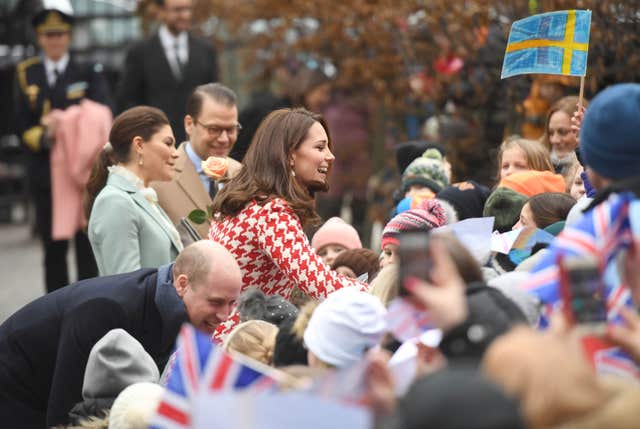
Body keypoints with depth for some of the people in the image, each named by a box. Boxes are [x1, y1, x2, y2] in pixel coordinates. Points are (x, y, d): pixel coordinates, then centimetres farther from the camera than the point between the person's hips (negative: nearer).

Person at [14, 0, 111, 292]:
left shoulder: (89, 72, 5)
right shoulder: (26, 75, 9)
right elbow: (23, 128, 3)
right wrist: (44, 137, -17)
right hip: (44, 173, 2)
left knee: (86, 245, 0)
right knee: (53, 247, 6)